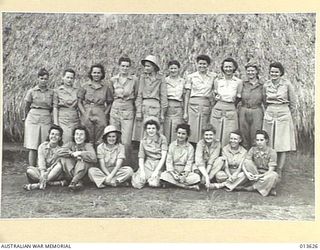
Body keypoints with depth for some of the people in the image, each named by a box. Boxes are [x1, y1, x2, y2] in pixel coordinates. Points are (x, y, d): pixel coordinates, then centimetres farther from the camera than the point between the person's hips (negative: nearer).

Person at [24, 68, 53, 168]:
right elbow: (27, 107, 11)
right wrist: (27, 119, 16)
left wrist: (44, 114, 11)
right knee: (33, 147, -4)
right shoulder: (31, 91, 3)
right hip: (33, 120, -2)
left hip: (47, 120, 2)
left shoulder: (51, 92, 8)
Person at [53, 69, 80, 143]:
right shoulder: (57, 91, 3)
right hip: (63, 120, -2)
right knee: (64, 143, -8)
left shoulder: (77, 91, 10)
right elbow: (55, 108, 2)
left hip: (75, 120, 3)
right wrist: (55, 123, -6)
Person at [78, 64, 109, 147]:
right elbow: (79, 102, 8)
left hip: (100, 112, 0)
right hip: (87, 111, 0)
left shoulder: (106, 87, 10)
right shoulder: (85, 86, 8)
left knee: (102, 124, -21)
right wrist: (85, 114, -4)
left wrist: (105, 114, -3)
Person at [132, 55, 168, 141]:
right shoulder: (143, 77, 10)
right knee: (142, 133, -2)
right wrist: (138, 111, 1)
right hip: (143, 106, 2)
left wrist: (162, 114, 2)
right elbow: (139, 95, 9)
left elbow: (163, 97, 5)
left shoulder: (160, 79, 3)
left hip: (155, 106, -2)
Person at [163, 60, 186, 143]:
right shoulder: (164, 80, 7)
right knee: (165, 133, -2)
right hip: (166, 108, 0)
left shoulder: (183, 81, 10)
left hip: (178, 109, 0)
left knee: (176, 134, -2)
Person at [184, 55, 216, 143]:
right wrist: (185, 112, 1)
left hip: (206, 106, 1)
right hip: (193, 105, -1)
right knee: (192, 133, -4)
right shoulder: (191, 77, 6)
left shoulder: (213, 76, 7)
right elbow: (187, 95, 6)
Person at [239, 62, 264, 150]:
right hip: (243, 113, 1)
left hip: (257, 113, -1)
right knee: (244, 137, 6)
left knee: (256, 139, -2)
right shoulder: (242, 84, 6)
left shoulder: (261, 85, 4)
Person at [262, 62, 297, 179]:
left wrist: (292, 119, 6)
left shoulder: (287, 84, -4)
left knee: (283, 144, 0)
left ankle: (279, 171, 7)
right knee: (269, 144, 3)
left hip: (283, 115, -3)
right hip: (269, 115, 3)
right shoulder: (266, 85, 4)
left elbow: (293, 102, 3)